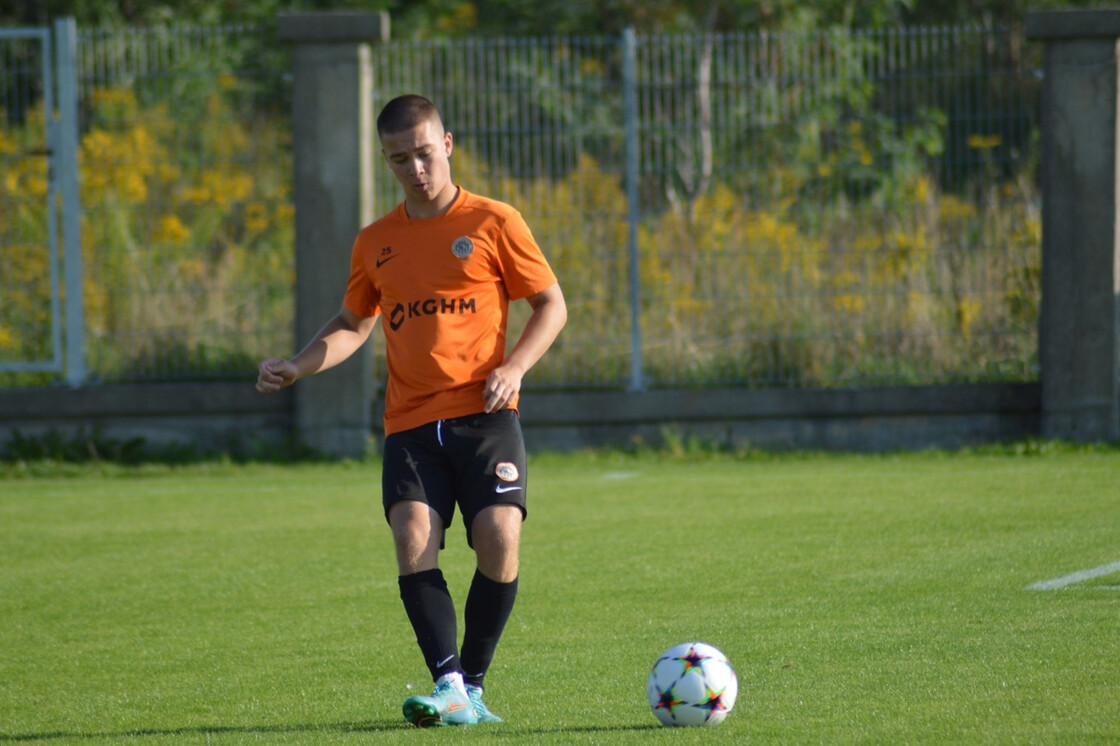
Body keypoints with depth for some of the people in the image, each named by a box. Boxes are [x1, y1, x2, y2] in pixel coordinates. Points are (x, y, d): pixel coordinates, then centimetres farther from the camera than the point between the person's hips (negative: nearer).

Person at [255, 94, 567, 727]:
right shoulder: (376, 242, 15)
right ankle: (450, 687, -22)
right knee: (413, 537, -19)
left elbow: (551, 304, 7)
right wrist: (296, 368, 8)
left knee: (499, 541, -17)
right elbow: (354, 325, 25)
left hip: (484, 414, -3)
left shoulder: (493, 223, 3)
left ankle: (473, 686, -2)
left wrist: (515, 367, -9)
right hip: (411, 422, 3)